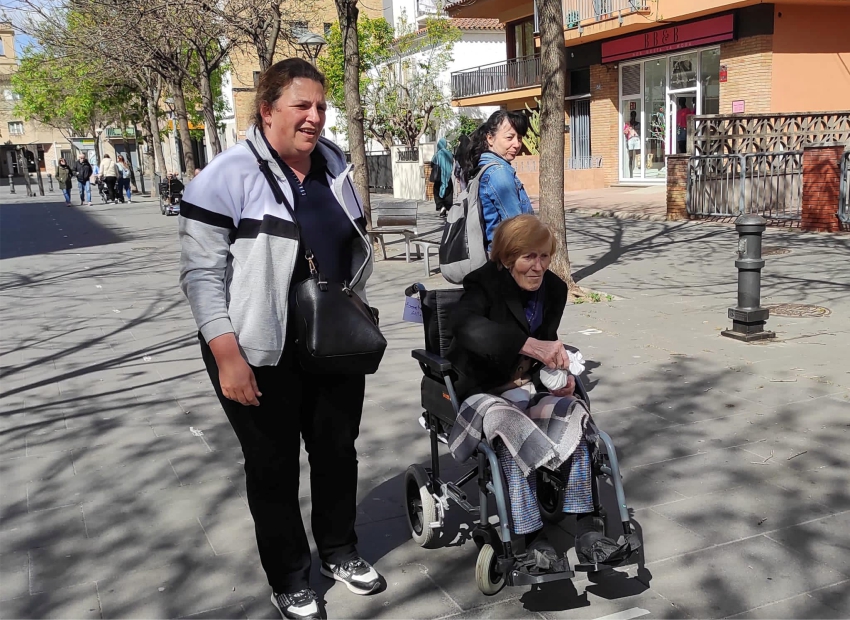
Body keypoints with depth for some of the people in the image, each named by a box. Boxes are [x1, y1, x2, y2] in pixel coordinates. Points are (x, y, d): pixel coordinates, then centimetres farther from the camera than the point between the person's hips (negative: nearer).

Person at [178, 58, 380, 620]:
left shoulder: (334, 163, 7)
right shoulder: (229, 176, -13)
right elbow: (202, 273, -15)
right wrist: (227, 356, -20)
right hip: (262, 356, -5)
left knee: (338, 450, 17)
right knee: (274, 466, 9)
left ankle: (340, 551, 39)